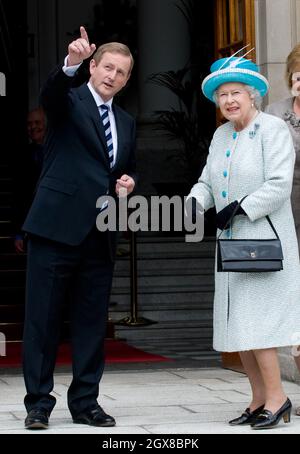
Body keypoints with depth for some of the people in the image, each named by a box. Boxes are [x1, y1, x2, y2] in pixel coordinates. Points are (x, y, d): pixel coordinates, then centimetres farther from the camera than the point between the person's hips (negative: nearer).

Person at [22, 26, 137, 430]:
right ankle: (39, 403, 5)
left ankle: (85, 402, 16)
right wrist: (70, 63, -42)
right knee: (42, 318, -1)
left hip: (100, 234, 6)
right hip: (58, 226, -5)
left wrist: (128, 182, 6)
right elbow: (50, 92, -23)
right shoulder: (69, 101, 1)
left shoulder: (126, 123, 19)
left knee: (92, 321, 8)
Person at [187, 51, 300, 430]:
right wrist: (195, 202, -8)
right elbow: (209, 181, 12)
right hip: (232, 242, 8)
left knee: (254, 320, -12)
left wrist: (240, 208, -17)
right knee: (236, 324, 7)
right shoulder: (221, 135, 14)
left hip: (264, 240, -8)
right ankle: (259, 399, 14)